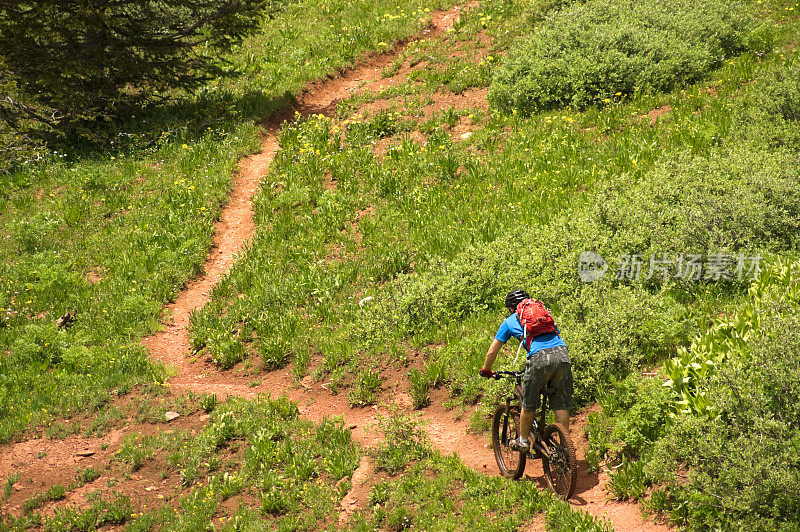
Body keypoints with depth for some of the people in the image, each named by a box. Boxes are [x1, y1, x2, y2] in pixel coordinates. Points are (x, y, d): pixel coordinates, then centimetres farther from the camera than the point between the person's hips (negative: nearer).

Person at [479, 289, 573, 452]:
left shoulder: (510, 321, 23)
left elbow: (492, 352, 26)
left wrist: (486, 370, 43)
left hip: (539, 358, -3)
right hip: (562, 354, 3)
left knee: (528, 405, 15)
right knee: (562, 405, 11)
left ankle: (523, 441, 28)